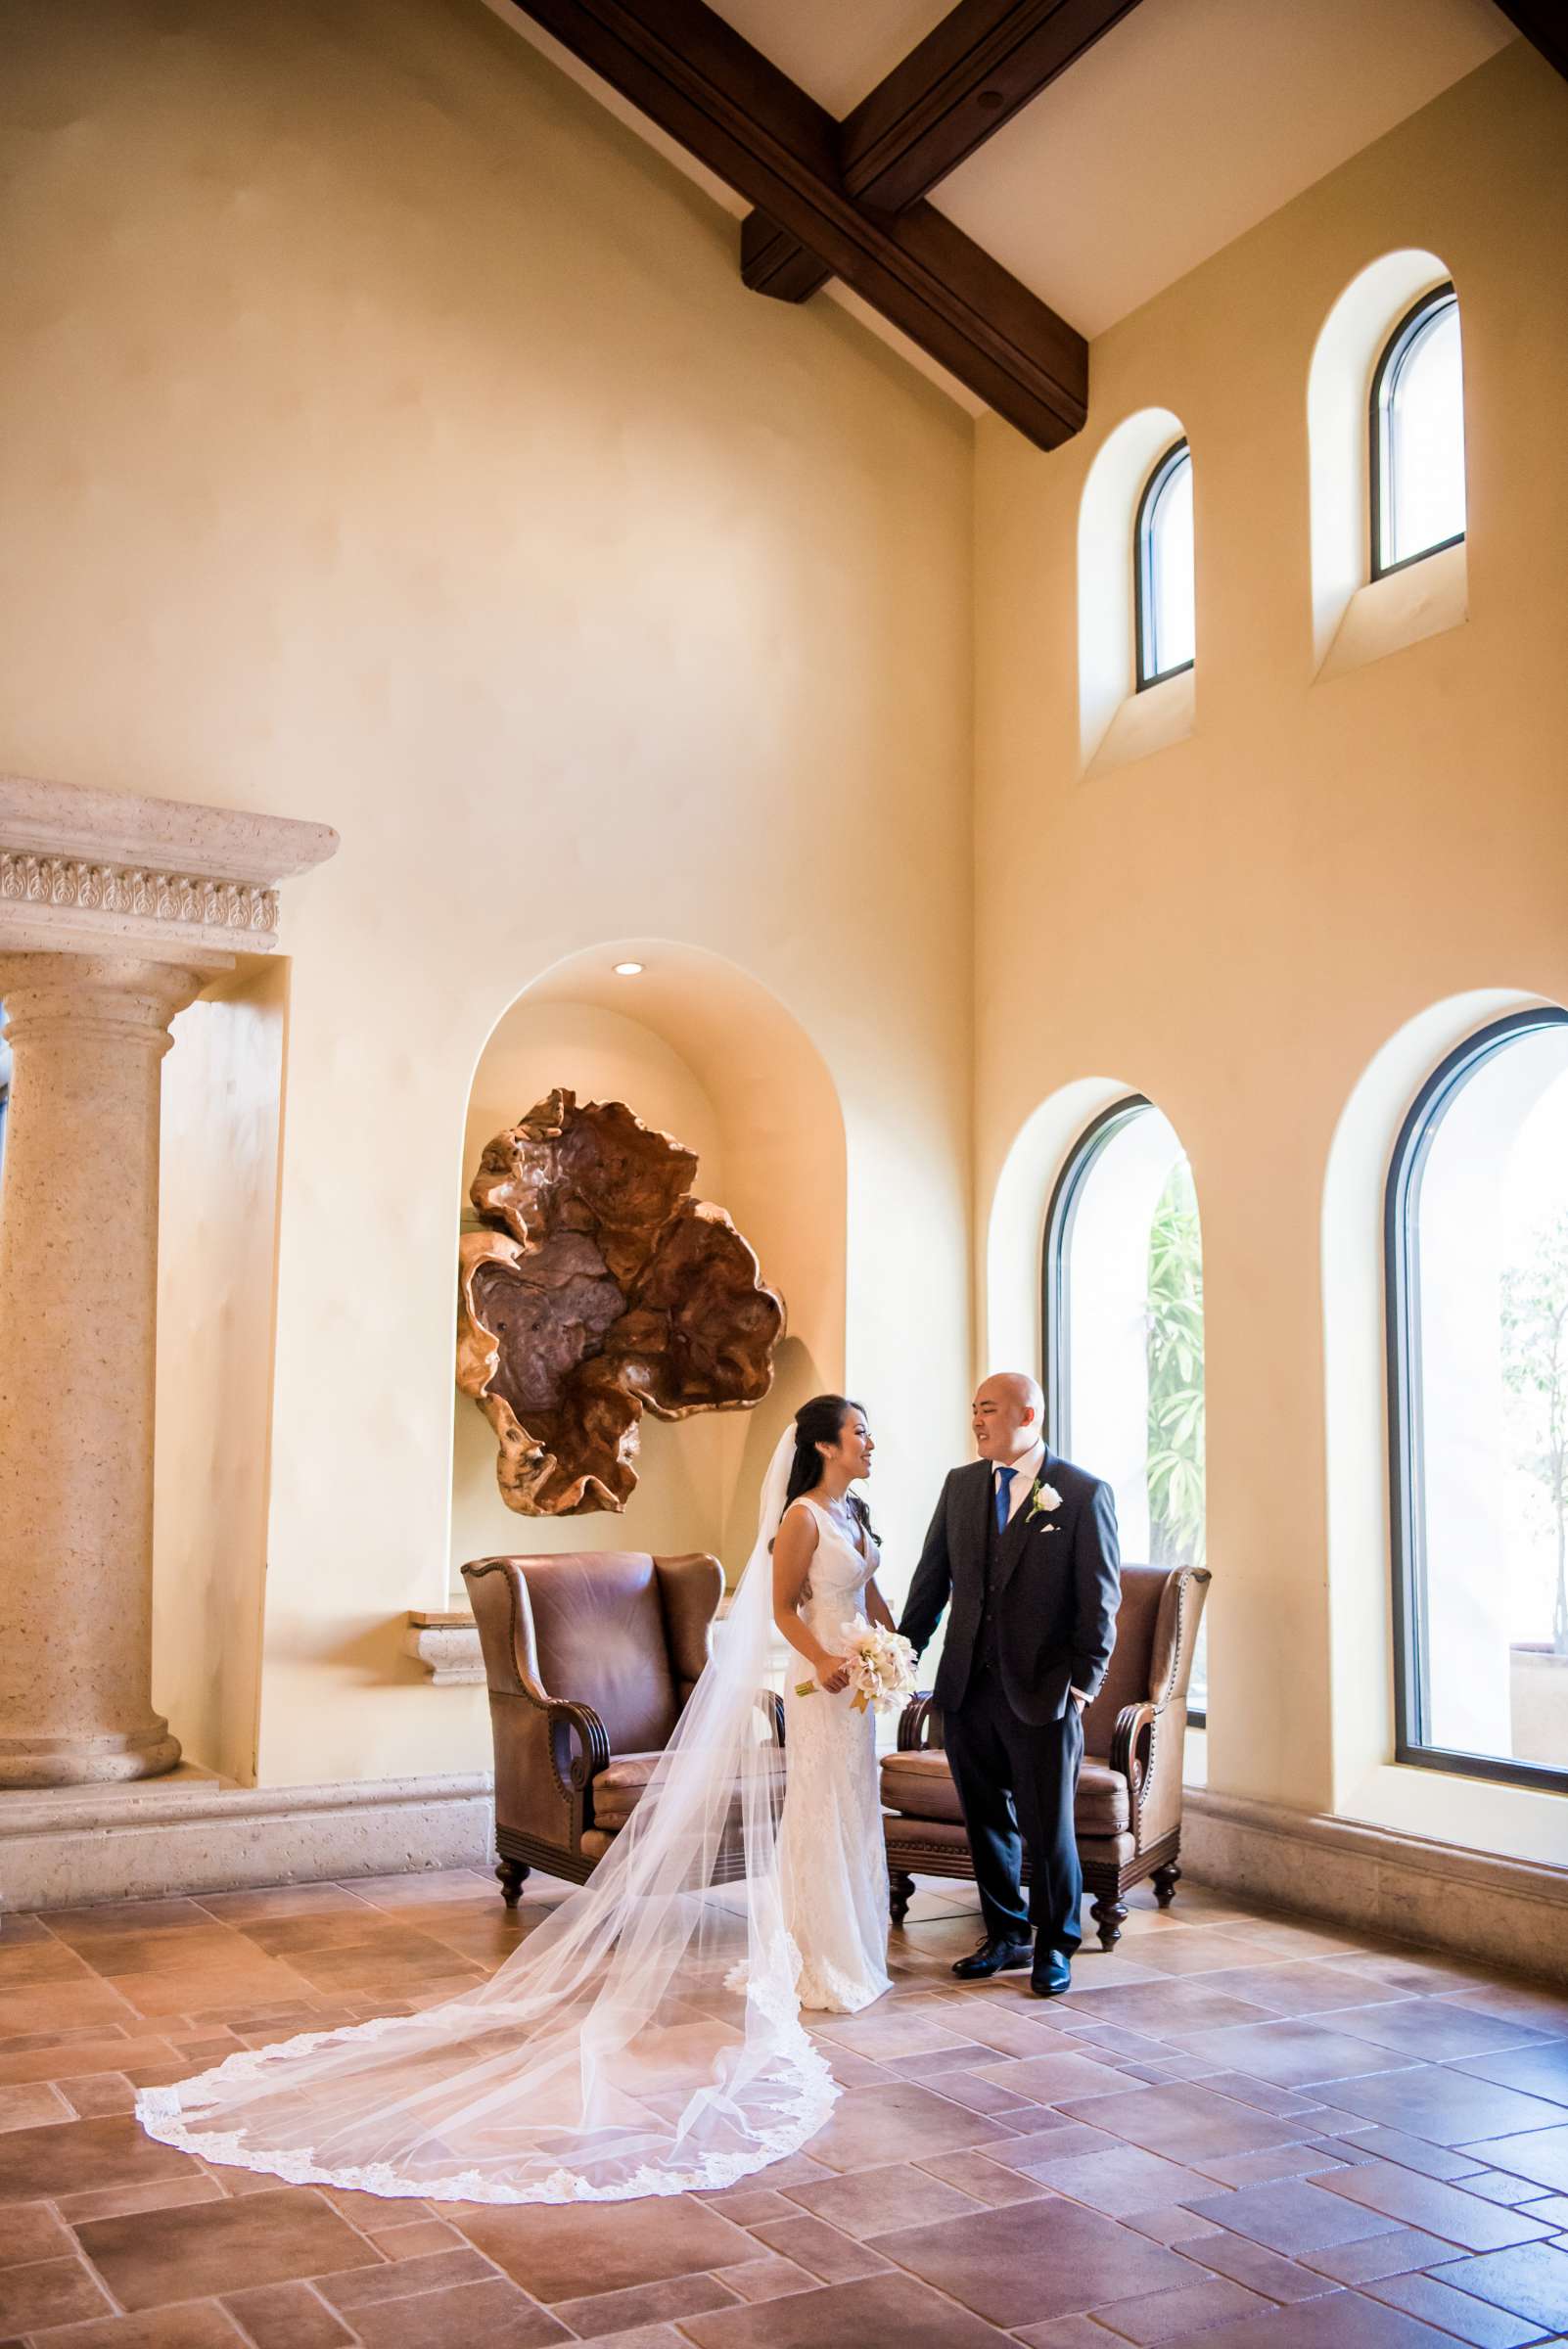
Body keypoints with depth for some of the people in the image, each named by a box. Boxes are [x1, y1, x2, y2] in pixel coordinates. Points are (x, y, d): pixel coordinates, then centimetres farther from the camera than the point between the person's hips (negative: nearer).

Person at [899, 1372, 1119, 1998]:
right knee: (987, 1822, 14)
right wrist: (904, 1656, 4)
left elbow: (1100, 1598, -6)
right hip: (967, 1688, 5)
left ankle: (1054, 1947, 25)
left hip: (1042, 1694, -4)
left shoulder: (1084, 1494, -7)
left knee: (1048, 1827, 6)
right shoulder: (960, 1484, 7)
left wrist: (1083, 1682, -10)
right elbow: (931, 1578, 10)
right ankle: (1006, 1935, 31)